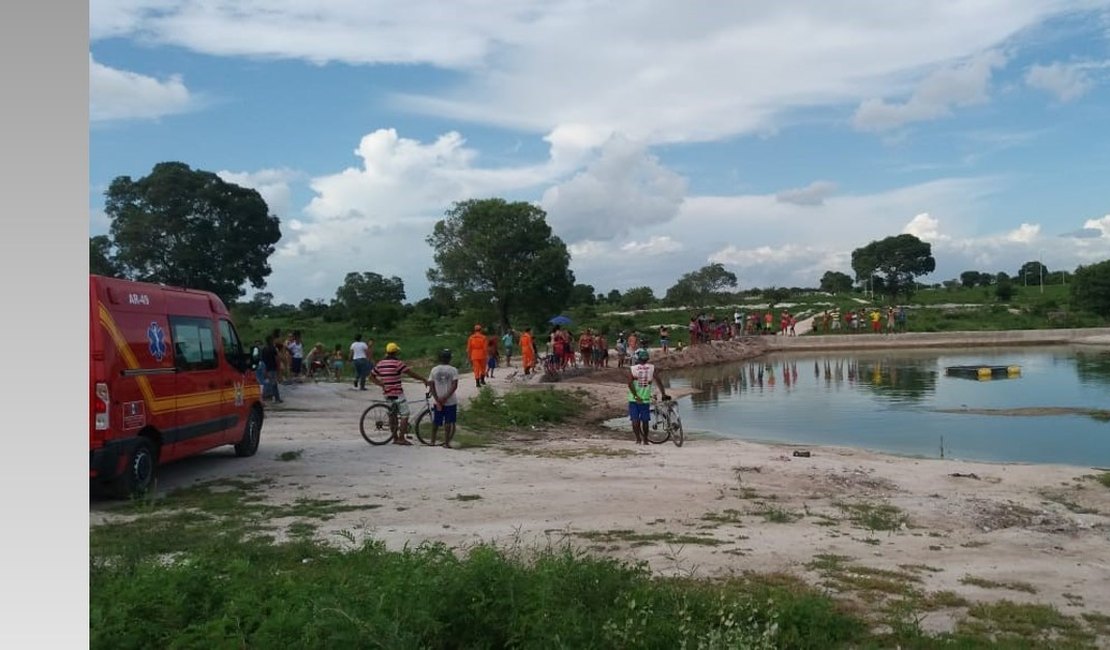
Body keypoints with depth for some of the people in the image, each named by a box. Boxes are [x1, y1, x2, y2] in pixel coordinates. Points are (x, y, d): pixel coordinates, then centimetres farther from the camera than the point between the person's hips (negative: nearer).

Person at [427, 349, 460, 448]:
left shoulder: (434, 370, 1)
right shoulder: (453, 370, -6)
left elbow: (431, 385, -4)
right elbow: (455, 385, -15)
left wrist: (437, 400, -7)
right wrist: (446, 397, -15)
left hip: (437, 401, 2)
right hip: (450, 401, -2)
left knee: (435, 422, 15)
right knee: (448, 422, 4)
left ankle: (433, 441, 19)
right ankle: (446, 442, 1)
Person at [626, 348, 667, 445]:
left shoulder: (632, 369, -3)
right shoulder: (652, 368, 0)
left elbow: (630, 384, -13)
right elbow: (658, 381, -5)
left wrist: (636, 396, -15)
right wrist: (663, 394, -2)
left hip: (634, 399, -1)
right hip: (645, 399, 1)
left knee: (635, 420, 4)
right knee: (644, 420, 10)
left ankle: (638, 439, -2)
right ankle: (645, 440, 16)